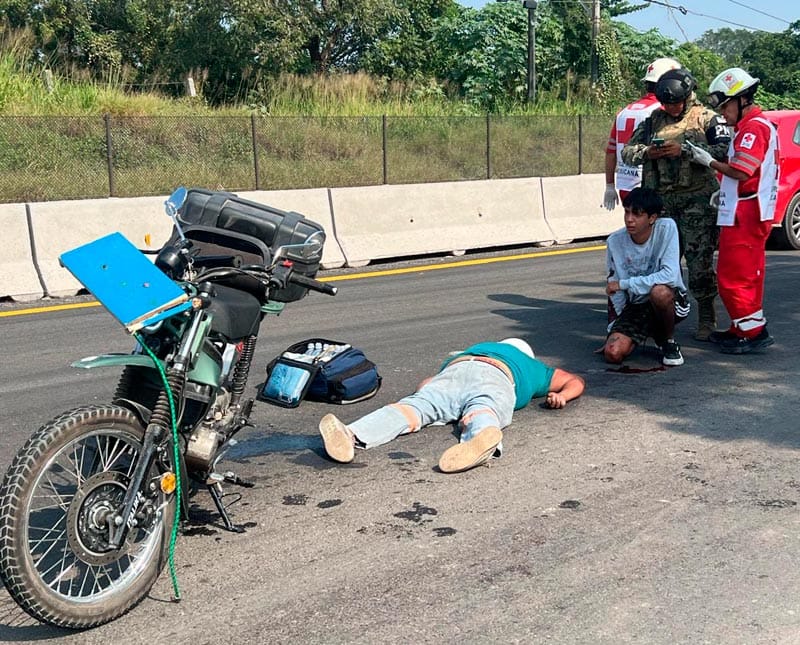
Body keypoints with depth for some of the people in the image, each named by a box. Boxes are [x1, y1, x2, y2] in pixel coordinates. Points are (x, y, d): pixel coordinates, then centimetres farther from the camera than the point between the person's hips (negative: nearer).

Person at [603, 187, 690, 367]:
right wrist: (619, 324, -2)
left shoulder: (667, 228, -18)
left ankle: (668, 341, -7)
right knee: (613, 353, -21)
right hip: (636, 306, 3)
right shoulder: (615, 241, -9)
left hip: (671, 299, -2)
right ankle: (648, 332, 14)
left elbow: (670, 275, -28)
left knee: (659, 291, -39)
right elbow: (614, 289, 3)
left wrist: (624, 283, -24)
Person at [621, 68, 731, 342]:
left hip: (697, 199, -4)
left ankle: (706, 318, 7)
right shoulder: (654, 120, 15)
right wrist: (647, 153, -8)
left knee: (699, 261, -5)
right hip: (662, 199, 4)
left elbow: (725, 151, -12)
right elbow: (628, 151, 14)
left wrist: (685, 151, -19)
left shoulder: (707, 118, 1)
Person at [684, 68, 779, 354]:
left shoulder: (755, 127, -14)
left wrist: (709, 161, -11)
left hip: (744, 217, -11)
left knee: (733, 277, -9)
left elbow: (741, 171, -22)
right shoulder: (753, 127, 20)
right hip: (747, 215, 11)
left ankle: (754, 331, -6)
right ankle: (743, 329, 23)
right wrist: (723, 190, 12)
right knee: (747, 275, 15)